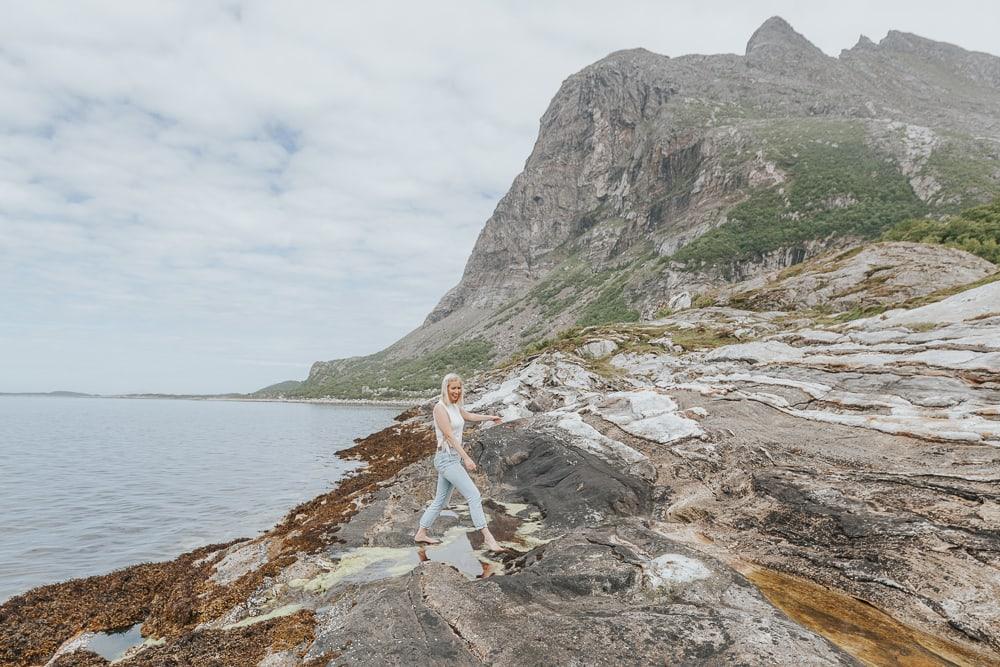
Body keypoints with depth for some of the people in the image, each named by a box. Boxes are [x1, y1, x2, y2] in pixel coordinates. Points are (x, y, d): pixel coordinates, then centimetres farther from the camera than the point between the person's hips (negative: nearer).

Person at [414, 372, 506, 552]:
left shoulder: (456, 406, 11)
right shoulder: (440, 408, -14)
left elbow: (468, 416, 31)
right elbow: (449, 435, -20)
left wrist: (489, 417, 45)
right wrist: (466, 457, -25)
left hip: (454, 458, 9)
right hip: (446, 458, -9)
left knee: (440, 500, 17)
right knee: (474, 495, -12)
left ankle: (421, 534, 29)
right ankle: (488, 538, -9)